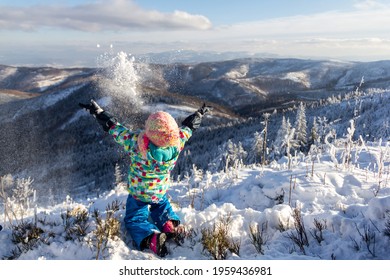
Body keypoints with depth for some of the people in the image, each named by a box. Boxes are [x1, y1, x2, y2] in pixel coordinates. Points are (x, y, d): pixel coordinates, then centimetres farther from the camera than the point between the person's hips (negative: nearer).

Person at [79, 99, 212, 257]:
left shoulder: (135, 143, -37)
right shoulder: (178, 142, -28)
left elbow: (114, 128, -24)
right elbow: (188, 126, -9)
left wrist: (97, 111, -10)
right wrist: (200, 113, 10)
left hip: (138, 194, -3)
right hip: (162, 191, 4)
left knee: (135, 219, 14)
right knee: (162, 207, 34)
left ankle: (151, 239, -15)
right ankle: (170, 226, 4)